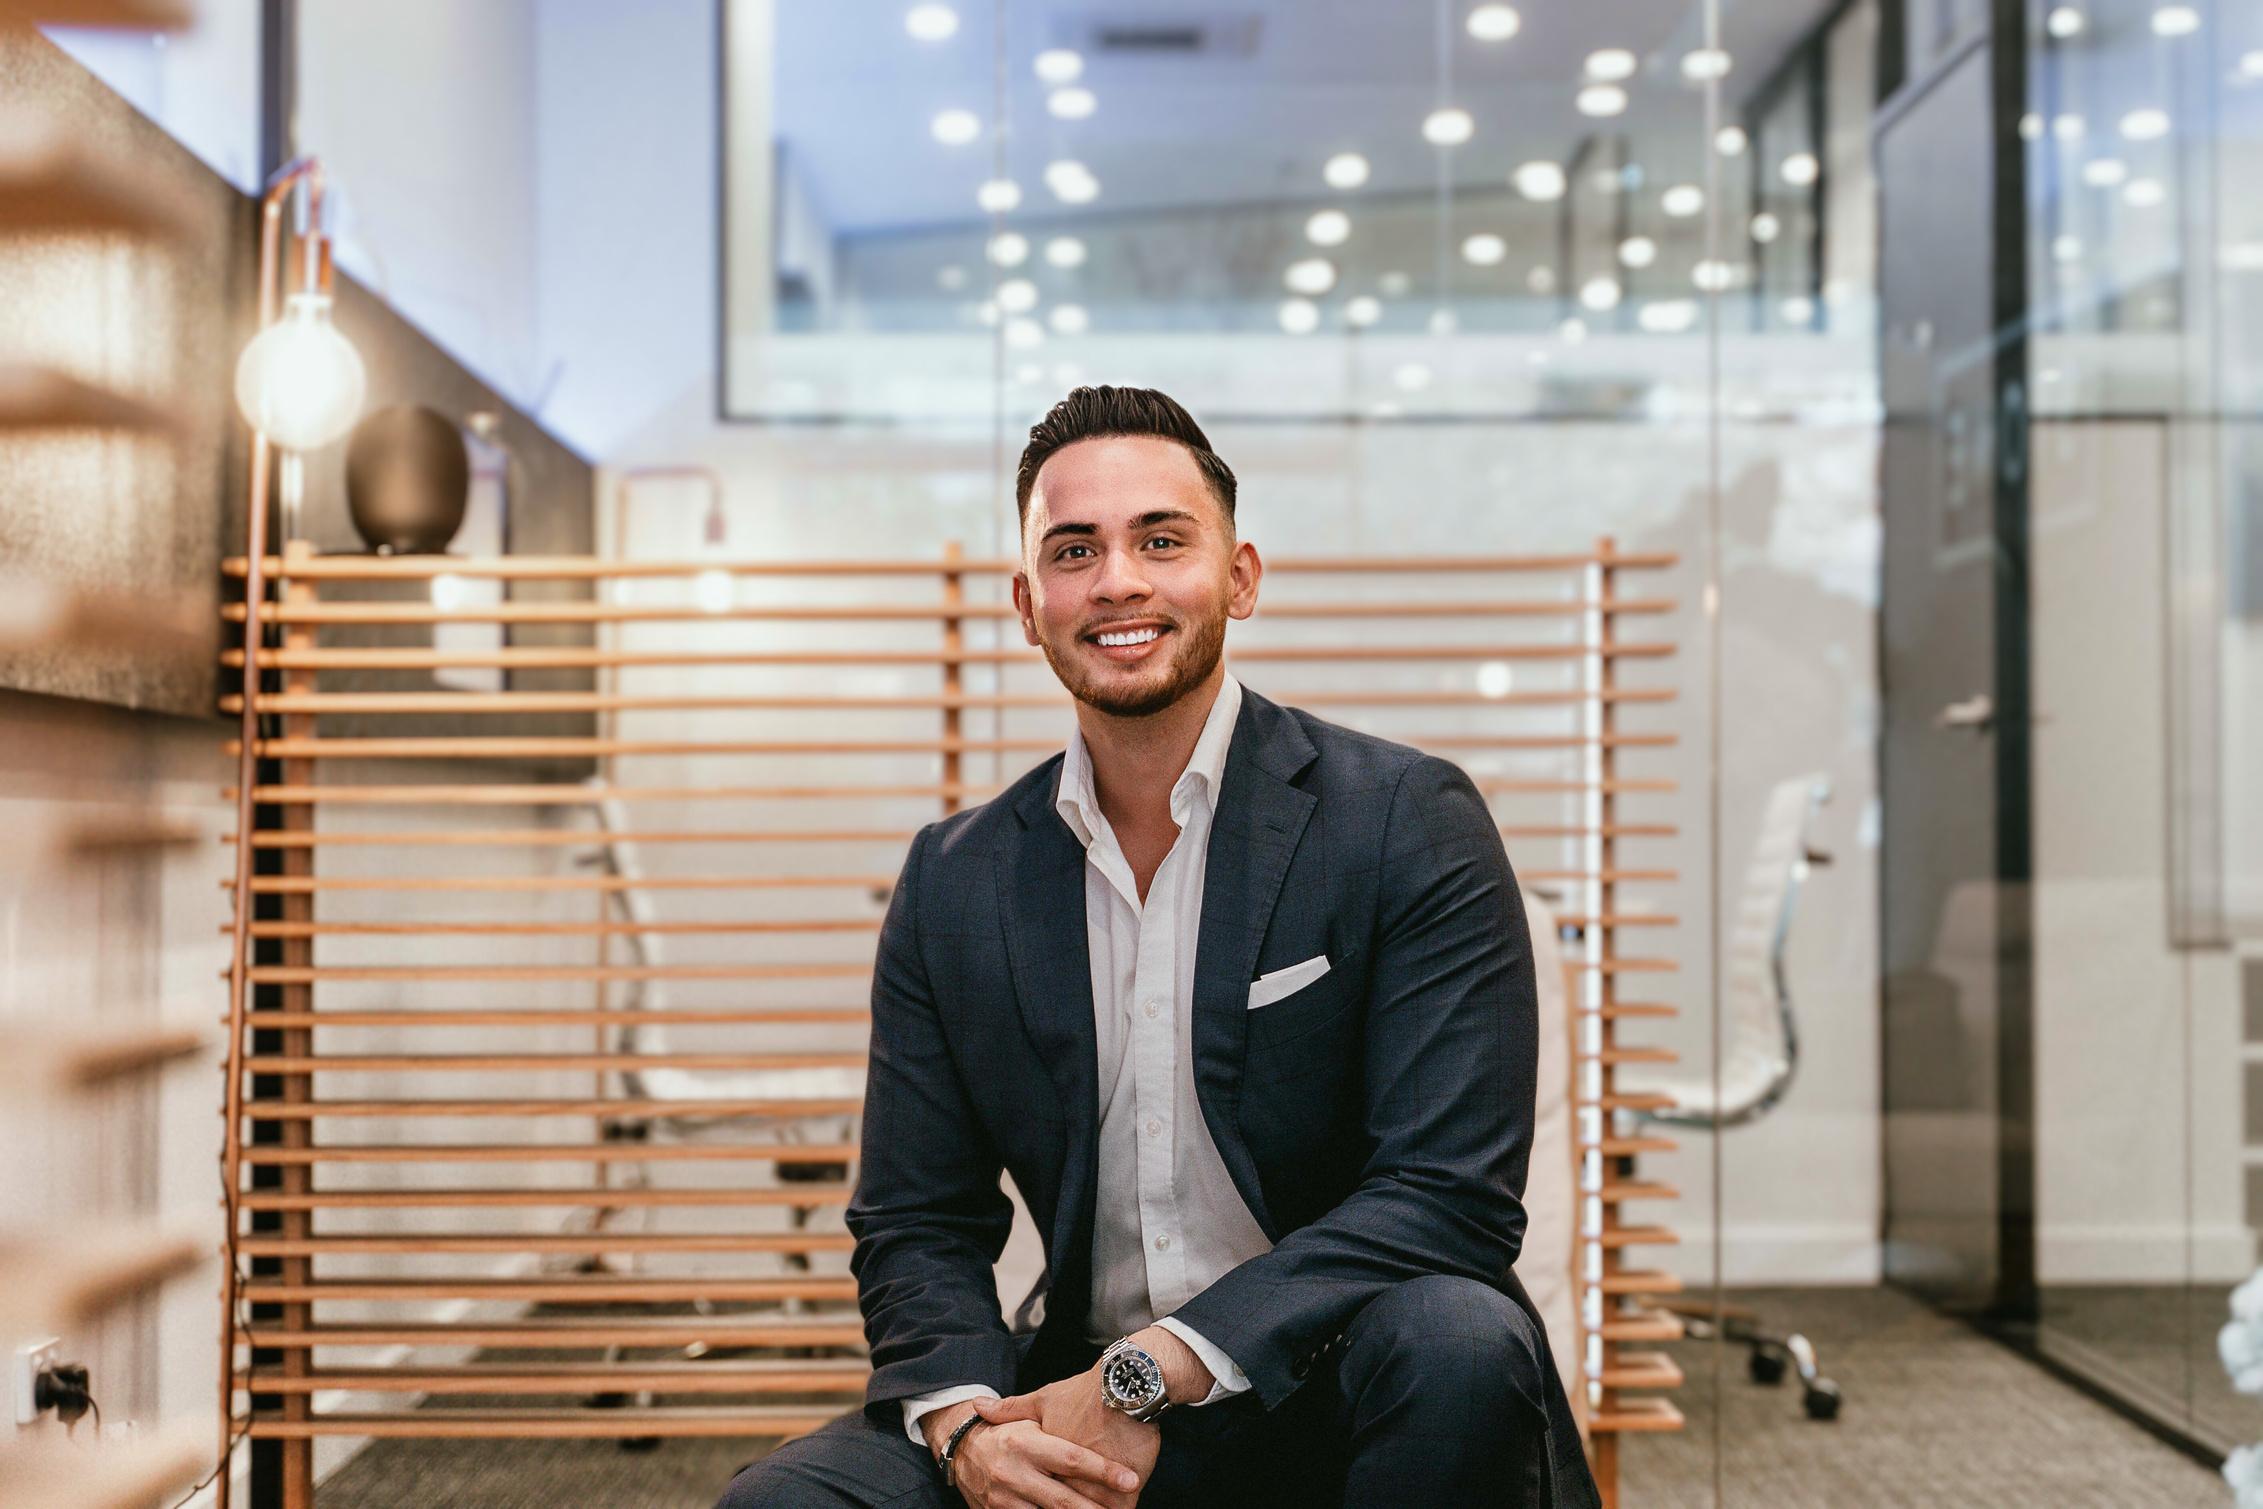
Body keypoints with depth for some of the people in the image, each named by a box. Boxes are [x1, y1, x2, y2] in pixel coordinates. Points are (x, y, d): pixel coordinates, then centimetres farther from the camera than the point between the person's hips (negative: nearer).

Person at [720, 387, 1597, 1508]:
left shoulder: (1412, 823, -7)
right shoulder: (953, 882, 5)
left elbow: (1453, 1194, -15)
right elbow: (916, 1226, 7)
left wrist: (1150, 1374, -22)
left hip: (1326, 1405, -2)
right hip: (1081, 1411, 2)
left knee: (1453, 1338, -34)